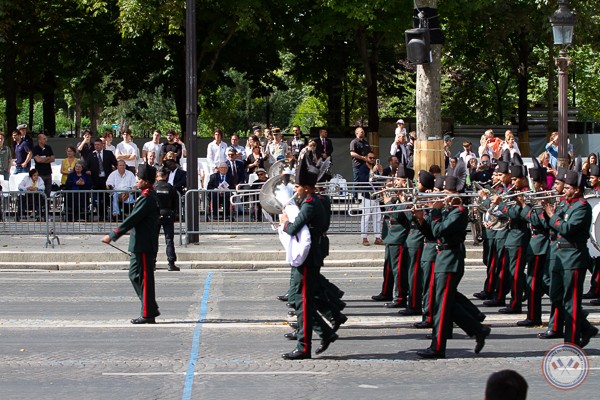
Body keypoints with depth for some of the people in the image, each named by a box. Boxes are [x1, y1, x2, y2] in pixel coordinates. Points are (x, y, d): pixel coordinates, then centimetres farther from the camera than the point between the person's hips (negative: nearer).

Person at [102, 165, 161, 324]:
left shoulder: (147, 199, -18)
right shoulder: (151, 196, 14)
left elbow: (132, 220, -21)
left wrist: (113, 236, -19)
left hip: (143, 245, -10)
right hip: (142, 245, 10)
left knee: (144, 278, -4)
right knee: (135, 275, 15)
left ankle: (148, 314, 1)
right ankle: (151, 309, 20)